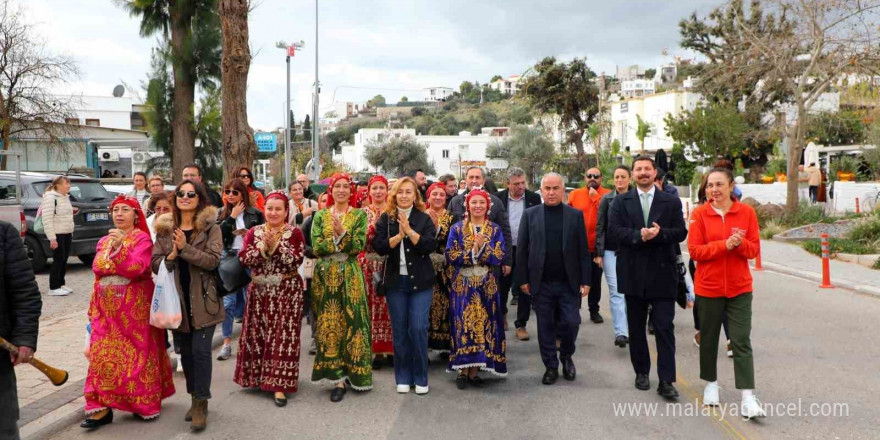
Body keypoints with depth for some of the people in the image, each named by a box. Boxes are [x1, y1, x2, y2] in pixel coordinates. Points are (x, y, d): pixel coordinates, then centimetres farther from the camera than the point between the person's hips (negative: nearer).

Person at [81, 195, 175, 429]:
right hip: (107, 309, 5)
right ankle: (101, 408, 2)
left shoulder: (142, 239, -5)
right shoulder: (104, 240, 13)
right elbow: (97, 269, 8)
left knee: (137, 353, 2)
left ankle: (145, 404, 15)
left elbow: (138, 268, -18)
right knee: (103, 354, 0)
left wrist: (120, 247, -28)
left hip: (134, 308, -5)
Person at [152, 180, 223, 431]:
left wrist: (185, 248, -22)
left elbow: (213, 260, -15)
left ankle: (201, 403, 5)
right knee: (185, 351, 13)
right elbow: (155, 264, 3)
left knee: (201, 351, -6)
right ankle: (195, 398, 28)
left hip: (203, 299, -4)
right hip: (177, 299, 4)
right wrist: (171, 256, -16)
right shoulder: (164, 228, 6)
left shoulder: (210, 227, -5)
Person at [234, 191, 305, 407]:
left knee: (282, 336, -4)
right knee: (257, 335, 9)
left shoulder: (295, 233, -3)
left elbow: (296, 262, -14)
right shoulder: (254, 232, 7)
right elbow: (244, 258, -5)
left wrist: (276, 246, -22)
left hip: (286, 291, -3)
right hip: (259, 290, 4)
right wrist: (263, 247, -19)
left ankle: (279, 385, -1)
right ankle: (259, 376, 27)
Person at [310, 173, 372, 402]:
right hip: (325, 276, 2)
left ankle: (352, 373, 12)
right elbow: (316, 247, -2)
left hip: (350, 276, -1)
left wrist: (342, 234, -20)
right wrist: (342, 242, -12)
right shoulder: (320, 215, 10)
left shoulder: (359, 215, 5)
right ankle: (337, 378, 6)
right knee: (329, 324, 0)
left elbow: (359, 246, -6)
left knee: (352, 321, -1)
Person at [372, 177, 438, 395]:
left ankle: (420, 378, 10)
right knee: (399, 330, 7)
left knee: (418, 329, -4)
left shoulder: (424, 219, 2)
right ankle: (403, 377, 19)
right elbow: (378, 246, -7)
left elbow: (431, 246, -10)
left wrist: (409, 231, -18)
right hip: (395, 281, 1)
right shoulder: (385, 219, 4)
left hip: (420, 281, -1)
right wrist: (398, 235, -19)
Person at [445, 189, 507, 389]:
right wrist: (473, 252, -15)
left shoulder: (495, 229, 5)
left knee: (482, 325, 2)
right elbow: (451, 256, -6)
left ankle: (474, 370, 10)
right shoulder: (457, 228, 3)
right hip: (462, 284, -1)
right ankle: (462, 370, 6)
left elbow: (499, 258, -5)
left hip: (487, 285, 1)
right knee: (463, 325, -3)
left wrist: (482, 248, -18)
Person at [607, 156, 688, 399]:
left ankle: (666, 381, 1)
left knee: (665, 329, -2)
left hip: (663, 273, -1)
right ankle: (642, 372, 26)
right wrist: (639, 235, -20)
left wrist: (660, 233, -20)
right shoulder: (621, 202, 5)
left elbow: (681, 232, -1)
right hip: (633, 274, 1)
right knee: (636, 328, 12)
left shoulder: (671, 202, 6)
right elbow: (613, 231, -6)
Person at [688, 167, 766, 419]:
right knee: (709, 338, 12)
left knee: (741, 341, -3)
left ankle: (748, 397, -1)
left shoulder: (746, 212, -1)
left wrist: (740, 243, -21)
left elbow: (754, 249, 0)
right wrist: (724, 244, -22)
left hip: (739, 287, 0)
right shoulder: (700, 214, -5)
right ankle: (711, 384, 31)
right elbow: (695, 251, -10)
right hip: (708, 287, 0)